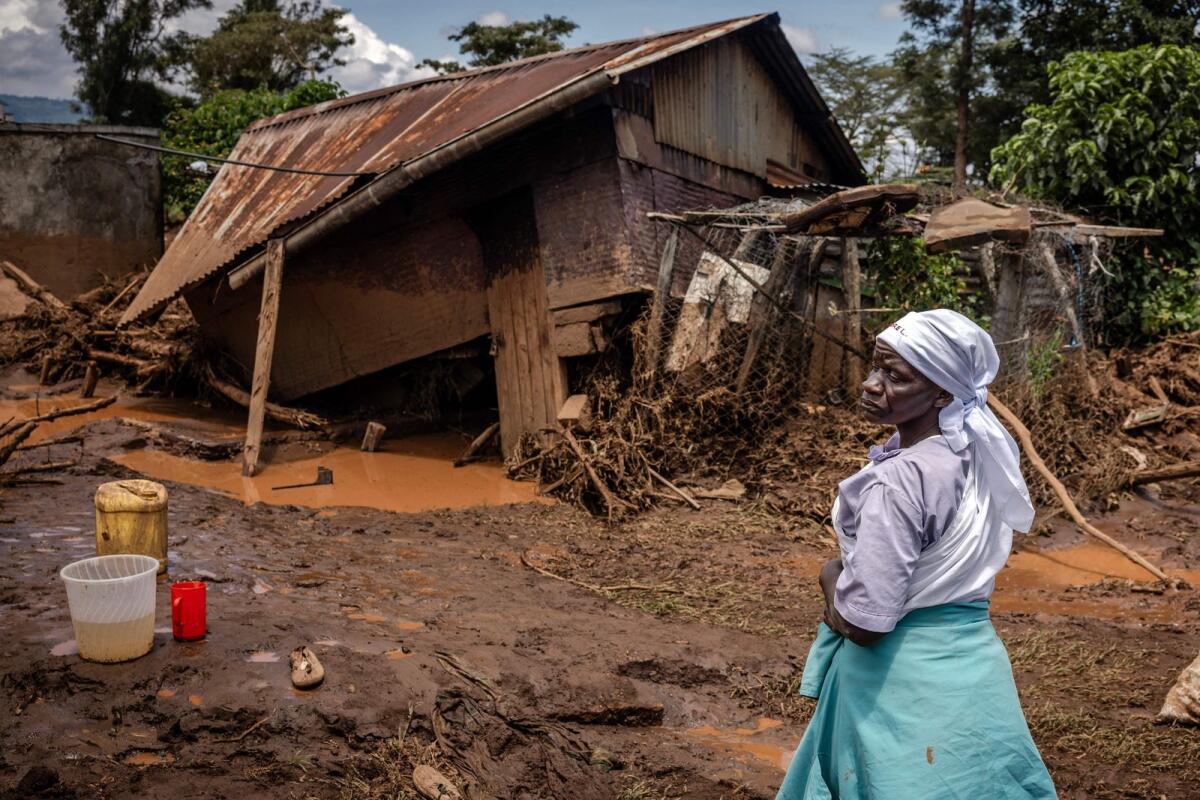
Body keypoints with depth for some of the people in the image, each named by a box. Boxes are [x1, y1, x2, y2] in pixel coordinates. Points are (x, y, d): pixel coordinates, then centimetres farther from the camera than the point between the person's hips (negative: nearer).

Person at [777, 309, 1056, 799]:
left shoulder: (898, 481, -26)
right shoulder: (977, 456, -1)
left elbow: (863, 622, -26)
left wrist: (830, 576, -7)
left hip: (901, 681, -8)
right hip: (974, 663, 8)